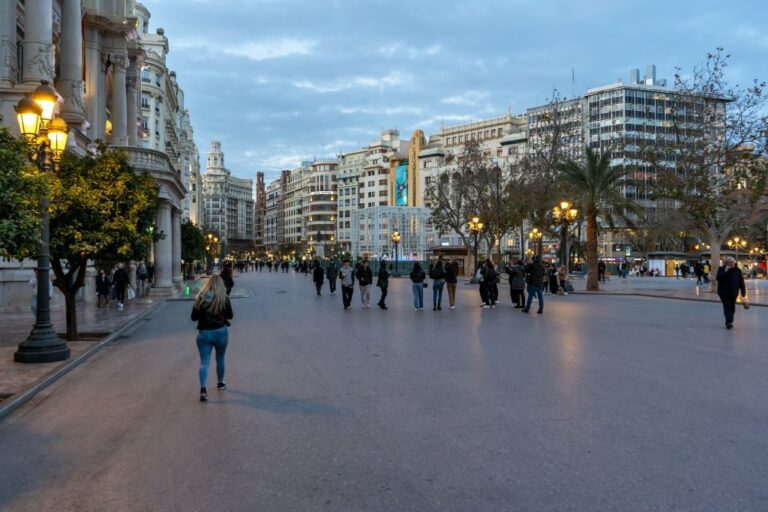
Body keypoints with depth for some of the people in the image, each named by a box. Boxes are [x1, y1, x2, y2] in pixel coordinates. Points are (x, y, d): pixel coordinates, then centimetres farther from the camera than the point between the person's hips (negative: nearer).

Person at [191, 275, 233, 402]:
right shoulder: (224, 299, -9)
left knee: (204, 362, 1)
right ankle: (220, 383, 37)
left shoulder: (200, 298, -3)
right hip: (220, 332, -1)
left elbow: (193, 317, 0)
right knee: (220, 359, 19)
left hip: (203, 333, 1)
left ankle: (203, 389, -15)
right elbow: (230, 316, -1)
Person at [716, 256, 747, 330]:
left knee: (732, 308, 10)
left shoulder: (737, 270, 4)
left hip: (734, 293, 3)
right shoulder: (721, 269, -2)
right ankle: (729, 322, -17)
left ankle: (729, 322, 23)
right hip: (724, 292, -3)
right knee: (727, 307, -12)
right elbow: (718, 278, -17)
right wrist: (725, 271, -24)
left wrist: (743, 293, 3)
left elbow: (741, 282, 6)